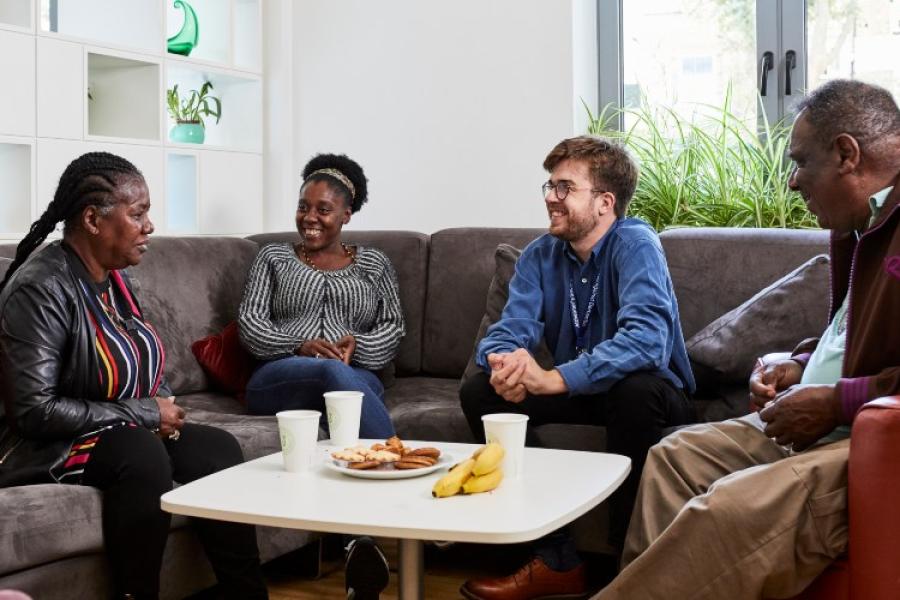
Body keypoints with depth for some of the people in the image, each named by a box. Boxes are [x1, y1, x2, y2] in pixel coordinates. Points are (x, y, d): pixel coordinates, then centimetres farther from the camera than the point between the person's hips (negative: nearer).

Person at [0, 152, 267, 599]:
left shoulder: (114, 278, 6)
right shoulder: (40, 288, -20)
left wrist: (163, 408, -3)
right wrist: (143, 414, -20)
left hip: (132, 432, 8)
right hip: (48, 446, -8)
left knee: (218, 449, -14)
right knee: (140, 454, -35)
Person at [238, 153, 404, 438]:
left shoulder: (374, 263, 22)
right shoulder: (273, 257, 20)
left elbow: (393, 327, 15)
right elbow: (249, 320, 9)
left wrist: (358, 345, -9)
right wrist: (299, 346, -11)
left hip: (357, 375, 1)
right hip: (279, 379, -1)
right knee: (334, 371, -40)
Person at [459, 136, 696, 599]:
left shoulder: (635, 244, -21)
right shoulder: (540, 255, -2)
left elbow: (646, 339, -37)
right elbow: (510, 330, -11)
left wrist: (554, 379, -46)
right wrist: (505, 361, -37)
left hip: (649, 392, -6)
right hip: (576, 390, 6)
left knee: (635, 389, -38)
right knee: (480, 391, -13)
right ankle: (555, 560, -11)